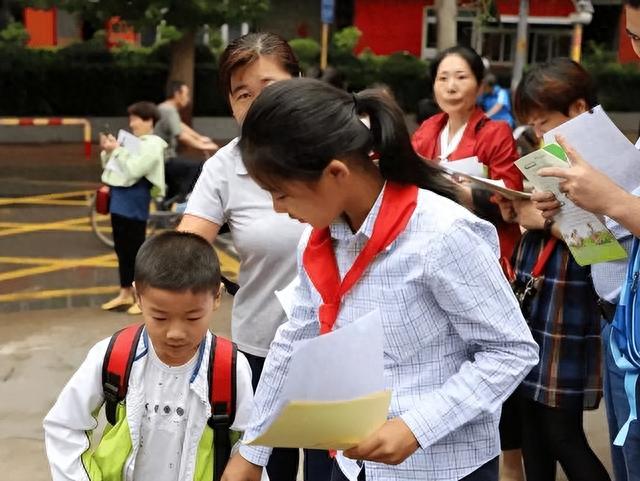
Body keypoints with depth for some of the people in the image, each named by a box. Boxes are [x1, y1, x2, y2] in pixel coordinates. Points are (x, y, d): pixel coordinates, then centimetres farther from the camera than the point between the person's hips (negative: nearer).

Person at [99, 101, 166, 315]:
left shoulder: (153, 145, -11)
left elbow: (133, 171, -21)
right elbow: (111, 167, 19)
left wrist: (116, 150, -15)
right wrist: (107, 151, 2)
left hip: (135, 207, -8)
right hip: (119, 203, 8)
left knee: (136, 250, -2)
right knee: (121, 249, 13)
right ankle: (125, 293, 24)